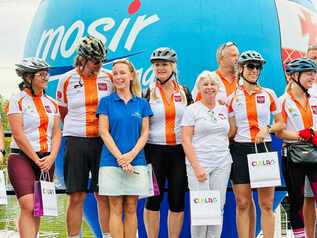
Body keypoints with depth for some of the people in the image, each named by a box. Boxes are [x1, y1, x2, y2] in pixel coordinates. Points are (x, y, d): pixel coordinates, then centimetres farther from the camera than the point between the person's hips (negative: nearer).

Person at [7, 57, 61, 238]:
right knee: (28, 207, -16)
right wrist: (37, 160, -11)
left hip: (47, 160, 5)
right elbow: (18, 135, -10)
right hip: (22, 157, -5)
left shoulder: (51, 103, 12)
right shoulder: (18, 100, -4)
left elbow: (57, 133, 9)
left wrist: (50, 158, -6)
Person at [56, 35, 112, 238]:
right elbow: (62, 113, 14)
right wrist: (78, 127, 10)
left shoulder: (109, 78, 5)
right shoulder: (67, 80, 3)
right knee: (76, 197, 1)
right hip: (76, 142, -1)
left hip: (103, 142, 1)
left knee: (104, 196, 4)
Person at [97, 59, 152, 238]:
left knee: (131, 209, 4)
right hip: (111, 162, -1)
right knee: (116, 208, 0)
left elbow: (144, 133, 4)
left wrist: (131, 155, -11)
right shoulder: (107, 101, 4)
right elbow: (104, 132, -2)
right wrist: (119, 157, -11)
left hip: (136, 162, 1)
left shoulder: (142, 103, 8)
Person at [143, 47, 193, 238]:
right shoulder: (148, 93, 4)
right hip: (155, 150, -2)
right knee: (153, 199, 2)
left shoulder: (184, 92, 9)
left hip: (179, 151, 2)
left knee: (178, 200, 4)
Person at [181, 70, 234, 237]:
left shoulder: (224, 109, 13)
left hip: (222, 164, 4)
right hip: (199, 163, -4)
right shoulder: (192, 110, 0)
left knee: (218, 207, 3)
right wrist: (196, 167, -14)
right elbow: (186, 140, -6)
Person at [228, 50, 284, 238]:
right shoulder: (232, 98, 5)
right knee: (243, 204, 1)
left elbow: (280, 124, 10)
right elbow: (231, 130, 7)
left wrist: (268, 129, -7)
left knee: (267, 204, 1)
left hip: (264, 148, 0)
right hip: (241, 150, 0)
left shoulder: (269, 94, 6)